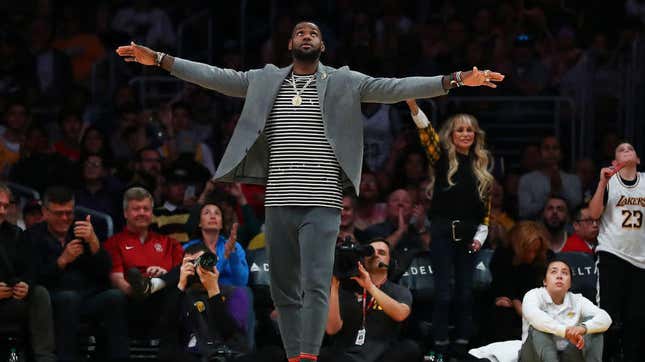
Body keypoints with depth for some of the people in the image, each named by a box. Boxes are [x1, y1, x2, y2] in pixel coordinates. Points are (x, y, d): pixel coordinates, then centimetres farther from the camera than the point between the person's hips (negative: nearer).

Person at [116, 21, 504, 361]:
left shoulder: (343, 82, 5)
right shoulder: (265, 80, 12)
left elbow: (395, 88, -1)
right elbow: (215, 76, 10)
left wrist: (456, 79, -10)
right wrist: (158, 58, 5)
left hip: (322, 205, -3)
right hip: (279, 203, 3)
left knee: (316, 285, -15)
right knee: (285, 290, 6)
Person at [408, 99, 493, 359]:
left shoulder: (480, 167, 12)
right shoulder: (442, 158, 2)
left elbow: (485, 207, 14)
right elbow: (427, 133, -16)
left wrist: (480, 236, 2)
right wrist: (414, 108, -32)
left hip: (468, 235, 3)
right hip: (443, 232, -3)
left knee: (465, 292, 5)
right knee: (443, 293, -5)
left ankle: (462, 345, 9)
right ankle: (440, 347, -2)